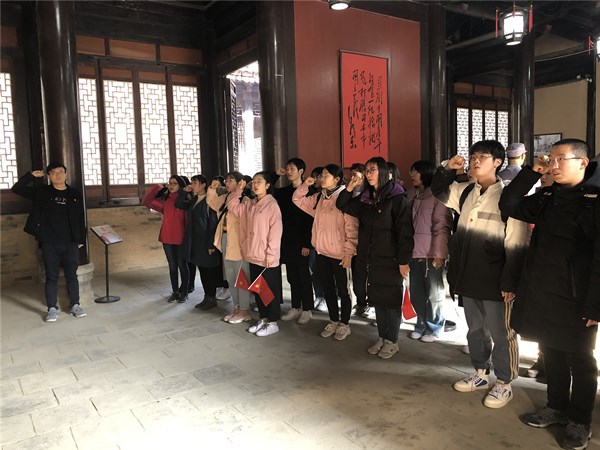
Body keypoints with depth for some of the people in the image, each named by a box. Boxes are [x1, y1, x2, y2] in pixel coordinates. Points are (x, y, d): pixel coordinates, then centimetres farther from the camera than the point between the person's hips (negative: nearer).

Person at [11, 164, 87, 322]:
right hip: (49, 243, -1)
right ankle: (52, 309, 13)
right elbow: (16, 189, 3)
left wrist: (81, 239, 8)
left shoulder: (75, 194, 6)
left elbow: (81, 218, 9)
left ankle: (75, 305, 17)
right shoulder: (41, 192, 4)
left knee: (71, 275, 6)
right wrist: (31, 176, -8)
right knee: (52, 276, 4)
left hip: (70, 243, 1)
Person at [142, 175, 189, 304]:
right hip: (167, 238, 4)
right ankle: (175, 291, 22)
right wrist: (159, 187, 3)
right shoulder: (165, 199, 7)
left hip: (181, 238, -4)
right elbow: (146, 201, 7)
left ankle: (184, 292, 19)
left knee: (182, 265, 7)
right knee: (172, 266, 12)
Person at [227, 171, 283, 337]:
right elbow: (232, 207, 13)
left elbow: (276, 232, -15)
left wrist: (270, 255, -17)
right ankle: (263, 318, 29)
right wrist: (238, 191, 4)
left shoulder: (272, 205, -12)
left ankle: (273, 323, 15)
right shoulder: (249, 204, 10)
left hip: (268, 258, -7)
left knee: (271, 289, 4)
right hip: (253, 256, 8)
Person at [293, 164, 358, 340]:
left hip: (339, 254, -7)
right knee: (327, 289, 17)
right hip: (321, 252, 7)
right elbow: (298, 200, 18)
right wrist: (305, 185, 2)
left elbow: (352, 229, -16)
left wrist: (349, 253, -17)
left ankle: (344, 324, 24)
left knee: (342, 290, 9)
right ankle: (333, 321, 33)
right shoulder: (318, 198, 7)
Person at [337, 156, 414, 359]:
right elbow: (342, 206, 21)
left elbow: (405, 231, -14)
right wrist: (350, 186, 6)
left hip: (389, 260, -6)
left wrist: (403, 260, -16)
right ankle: (382, 338, 28)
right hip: (368, 259, 6)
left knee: (391, 300, 6)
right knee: (377, 300, 14)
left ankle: (392, 342, 20)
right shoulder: (365, 198, 9)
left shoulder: (396, 198, -10)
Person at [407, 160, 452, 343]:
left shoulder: (437, 195, -8)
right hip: (414, 252, 6)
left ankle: (433, 328, 24)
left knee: (433, 294, 9)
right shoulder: (412, 194, 12)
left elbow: (442, 227, -13)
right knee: (416, 293, 13)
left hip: (431, 254, -6)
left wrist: (438, 253, -16)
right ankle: (422, 324, 31)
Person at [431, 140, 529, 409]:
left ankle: (504, 384, 24)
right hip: (468, 277, 6)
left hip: (495, 281, -6)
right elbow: (438, 191, 25)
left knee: (500, 334, 7)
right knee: (475, 330, 19)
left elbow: (516, 245, -14)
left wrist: (510, 282, -17)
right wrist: (447, 169, 7)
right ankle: (480, 374, 37)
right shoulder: (465, 192, 7)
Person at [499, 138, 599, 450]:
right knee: (551, 355, 18)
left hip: (575, 300, -6)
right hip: (541, 295, 6)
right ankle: (556, 407, 35)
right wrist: (531, 172, 0)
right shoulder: (548, 197, 8)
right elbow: (508, 205, 9)